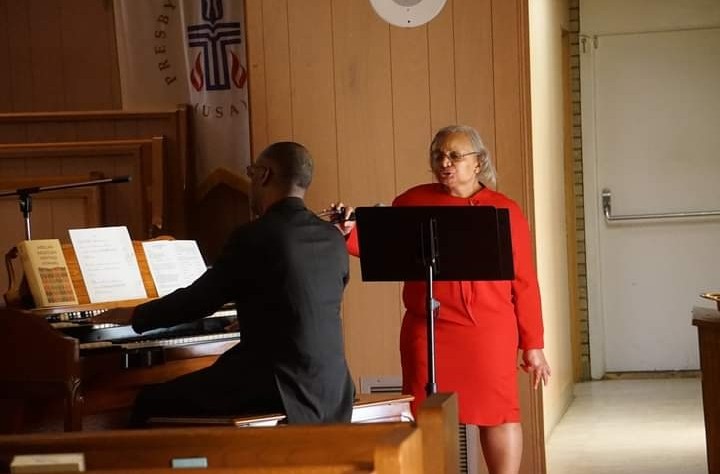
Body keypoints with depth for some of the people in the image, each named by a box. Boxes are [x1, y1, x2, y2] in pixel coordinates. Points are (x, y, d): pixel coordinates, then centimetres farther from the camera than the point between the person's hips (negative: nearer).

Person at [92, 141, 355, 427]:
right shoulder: (334, 240, 8)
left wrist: (134, 316, 12)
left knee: (150, 404, 5)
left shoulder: (253, 237, -12)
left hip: (279, 394, -8)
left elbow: (197, 299, -5)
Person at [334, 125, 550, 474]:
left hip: (489, 332, -1)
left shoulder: (505, 210, 5)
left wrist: (532, 344, 4)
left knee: (498, 413, 2)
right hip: (427, 331, 1)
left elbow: (523, 282, 5)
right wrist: (348, 232, -16)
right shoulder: (414, 202, 8)